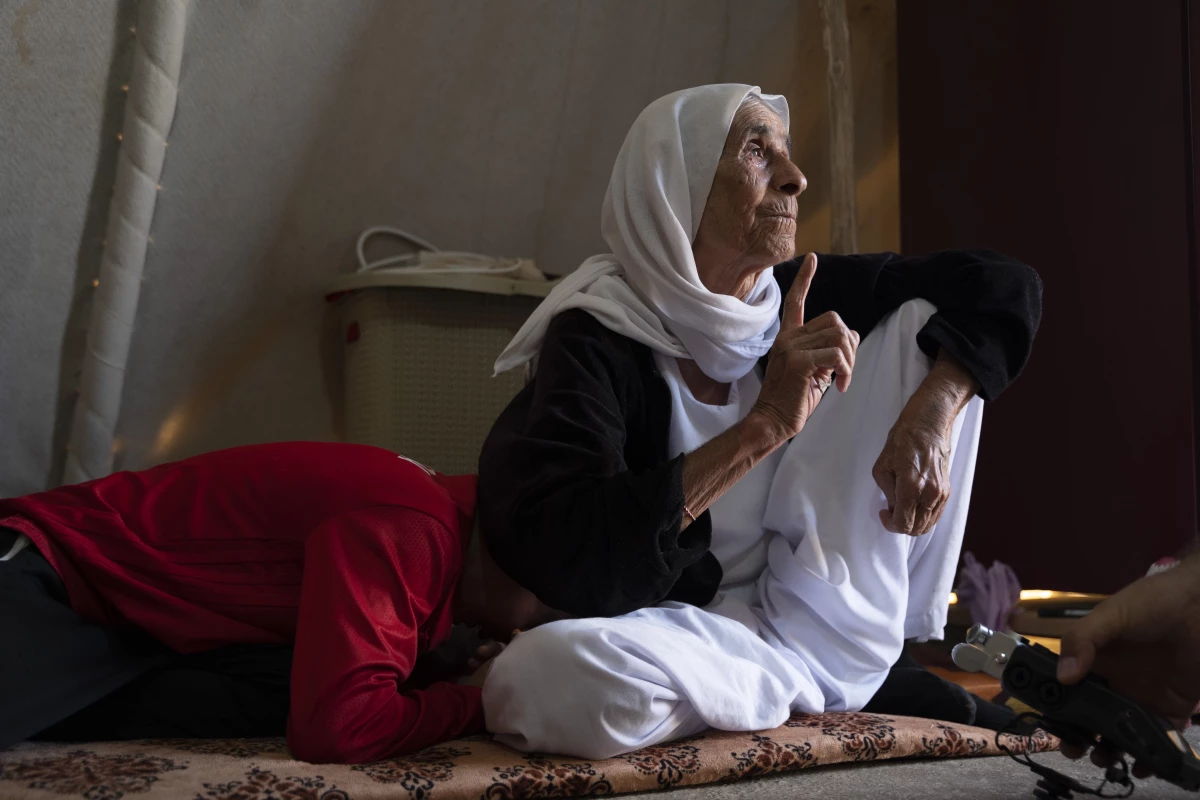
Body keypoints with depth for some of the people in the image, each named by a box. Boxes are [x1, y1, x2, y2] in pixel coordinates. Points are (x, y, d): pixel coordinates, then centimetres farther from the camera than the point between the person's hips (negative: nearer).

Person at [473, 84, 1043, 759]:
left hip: (828, 618, 4)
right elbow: (560, 558, -31)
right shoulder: (595, 339, -17)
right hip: (688, 636, -3)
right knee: (544, 677, -39)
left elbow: (1004, 286, 2)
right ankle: (874, 683, -12)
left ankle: (892, 645, -4)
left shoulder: (799, 297, -1)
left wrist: (929, 415, -18)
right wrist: (765, 425, -35)